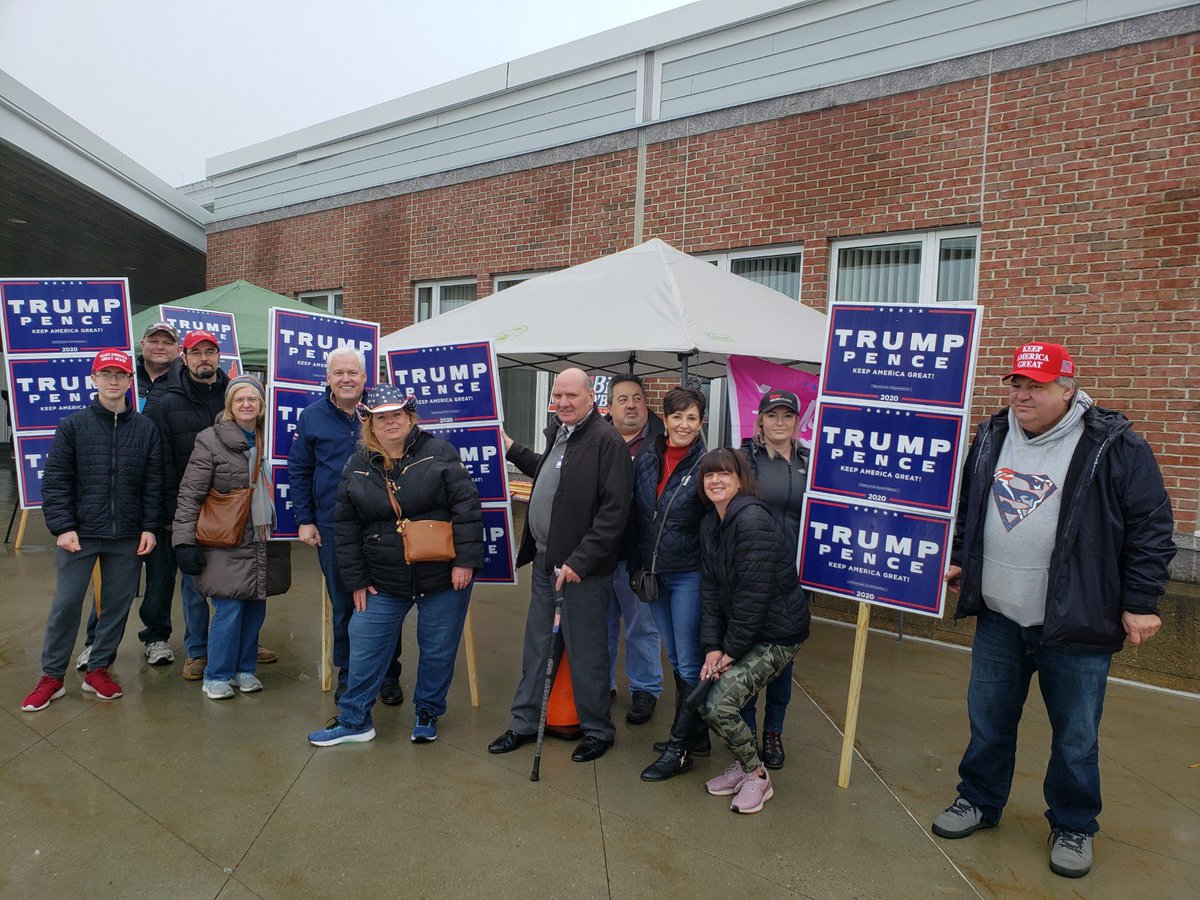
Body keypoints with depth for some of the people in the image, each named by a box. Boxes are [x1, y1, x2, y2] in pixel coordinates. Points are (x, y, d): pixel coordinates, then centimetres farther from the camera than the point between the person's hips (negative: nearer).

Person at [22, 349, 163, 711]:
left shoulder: (146, 429, 4)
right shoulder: (73, 426, 0)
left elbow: (154, 484, 5)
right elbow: (55, 481, -1)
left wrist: (150, 527, -1)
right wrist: (61, 527, -8)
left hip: (127, 537, 1)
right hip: (79, 533, -1)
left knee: (118, 603, 8)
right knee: (66, 603, 4)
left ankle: (98, 670, 25)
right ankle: (51, 677, 20)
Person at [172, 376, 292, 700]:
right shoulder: (211, 440, -5)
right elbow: (189, 494, -6)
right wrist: (184, 540, -11)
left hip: (265, 543, 5)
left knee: (256, 608, 10)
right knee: (229, 609, -3)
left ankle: (245, 669, 26)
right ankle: (217, 676, 15)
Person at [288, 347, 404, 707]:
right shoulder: (312, 416, 3)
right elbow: (298, 471, 7)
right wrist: (305, 520, 2)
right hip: (332, 528, 1)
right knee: (343, 605, 10)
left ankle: (389, 676, 21)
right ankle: (347, 675, 26)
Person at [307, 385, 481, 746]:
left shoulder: (438, 452, -7)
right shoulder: (357, 467, 3)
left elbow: (467, 506, -10)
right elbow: (346, 529, 7)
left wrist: (466, 560, -16)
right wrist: (357, 581, 4)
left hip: (444, 579, -2)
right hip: (384, 583, 3)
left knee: (438, 651, 10)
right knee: (365, 650, 8)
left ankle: (427, 715, 32)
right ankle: (354, 720, 26)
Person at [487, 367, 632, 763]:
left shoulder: (607, 441, -16)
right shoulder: (557, 431, 11)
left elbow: (614, 511, -21)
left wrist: (579, 561, -22)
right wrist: (511, 449, 26)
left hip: (582, 567, -8)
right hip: (545, 560, 8)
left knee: (585, 651, 6)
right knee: (537, 645, 18)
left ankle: (598, 730, 26)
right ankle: (525, 723, 33)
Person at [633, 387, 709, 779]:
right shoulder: (646, 463, 4)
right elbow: (637, 518, 10)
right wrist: (636, 568, 9)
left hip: (689, 576, -6)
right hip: (653, 575, 6)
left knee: (689, 664, 3)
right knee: (676, 659, 17)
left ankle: (679, 746, 15)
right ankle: (695, 735, 32)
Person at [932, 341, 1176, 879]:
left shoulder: (1113, 446, -9)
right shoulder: (992, 438, 6)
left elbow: (1151, 528, -6)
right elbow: (967, 509, 18)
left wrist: (1140, 603, -8)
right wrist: (957, 561, 13)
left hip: (1075, 625, -4)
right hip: (997, 617, 4)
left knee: (1075, 736, 11)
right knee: (988, 720, 16)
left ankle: (1073, 828, 32)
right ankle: (979, 801, 36)